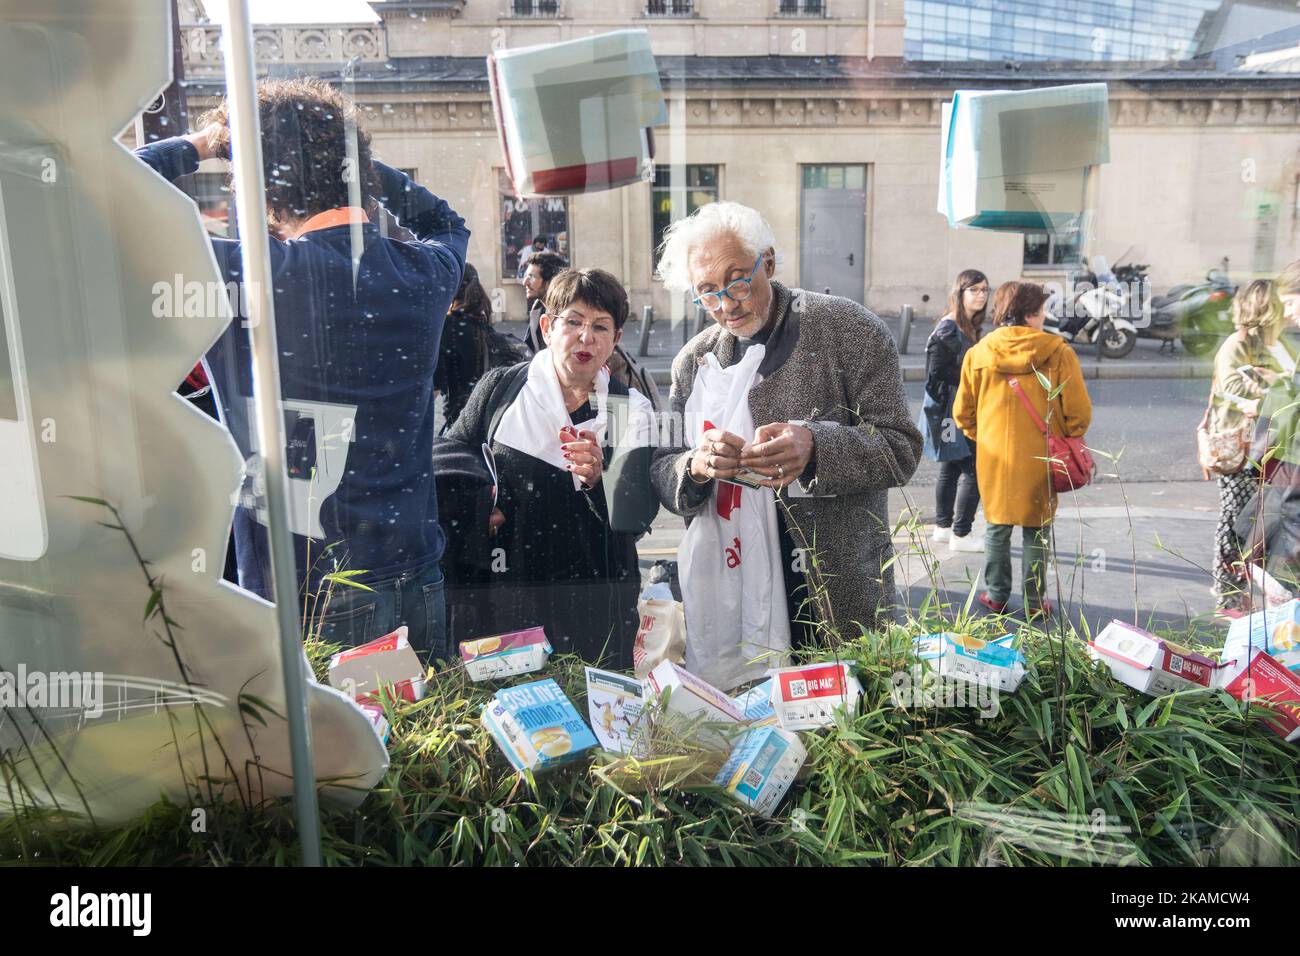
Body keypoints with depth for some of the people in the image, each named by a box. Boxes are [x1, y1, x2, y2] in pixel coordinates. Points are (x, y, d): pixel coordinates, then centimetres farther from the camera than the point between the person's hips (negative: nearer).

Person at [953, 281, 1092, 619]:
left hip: (994, 458, 2)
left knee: (997, 529, 14)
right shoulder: (1058, 353, -8)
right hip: (1040, 461, -1)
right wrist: (1065, 440, 11)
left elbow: (963, 412, 4)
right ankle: (1035, 601, 17)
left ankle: (996, 596, 20)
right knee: (1036, 533, 10)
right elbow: (1079, 412, -7)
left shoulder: (979, 352, -2)